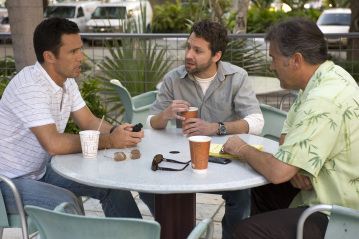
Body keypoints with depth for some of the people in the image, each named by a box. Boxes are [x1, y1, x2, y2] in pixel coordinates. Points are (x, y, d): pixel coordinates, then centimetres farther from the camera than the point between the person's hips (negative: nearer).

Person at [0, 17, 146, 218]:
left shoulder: (67, 81, 1)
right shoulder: (29, 86, -27)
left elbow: (89, 122, 6)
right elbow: (53, 144, -34)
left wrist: (116, 132, -16)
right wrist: (109, 141, -26)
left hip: (41, 170, 9)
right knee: (64, 202, -32)